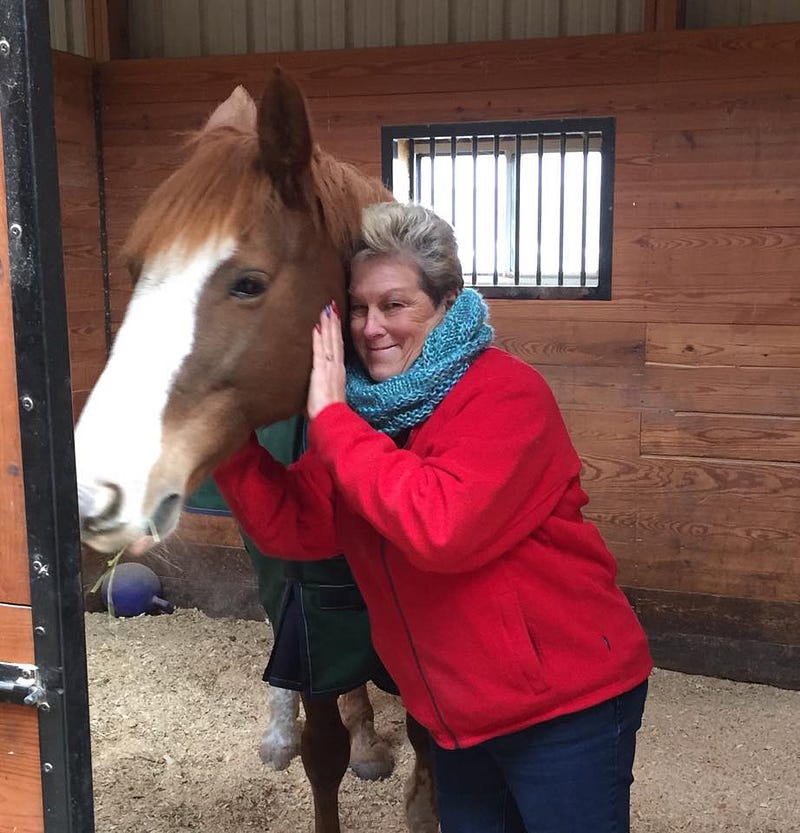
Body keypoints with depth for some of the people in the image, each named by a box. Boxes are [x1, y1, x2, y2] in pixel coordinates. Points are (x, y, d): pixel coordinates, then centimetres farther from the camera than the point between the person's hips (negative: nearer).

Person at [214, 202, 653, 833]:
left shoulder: (507, 395, -21)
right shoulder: (366, 409, 2)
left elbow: (441, 528, -34)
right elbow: (292, 528, -3)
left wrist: (331, 418, -28)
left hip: (566, 703, -7)